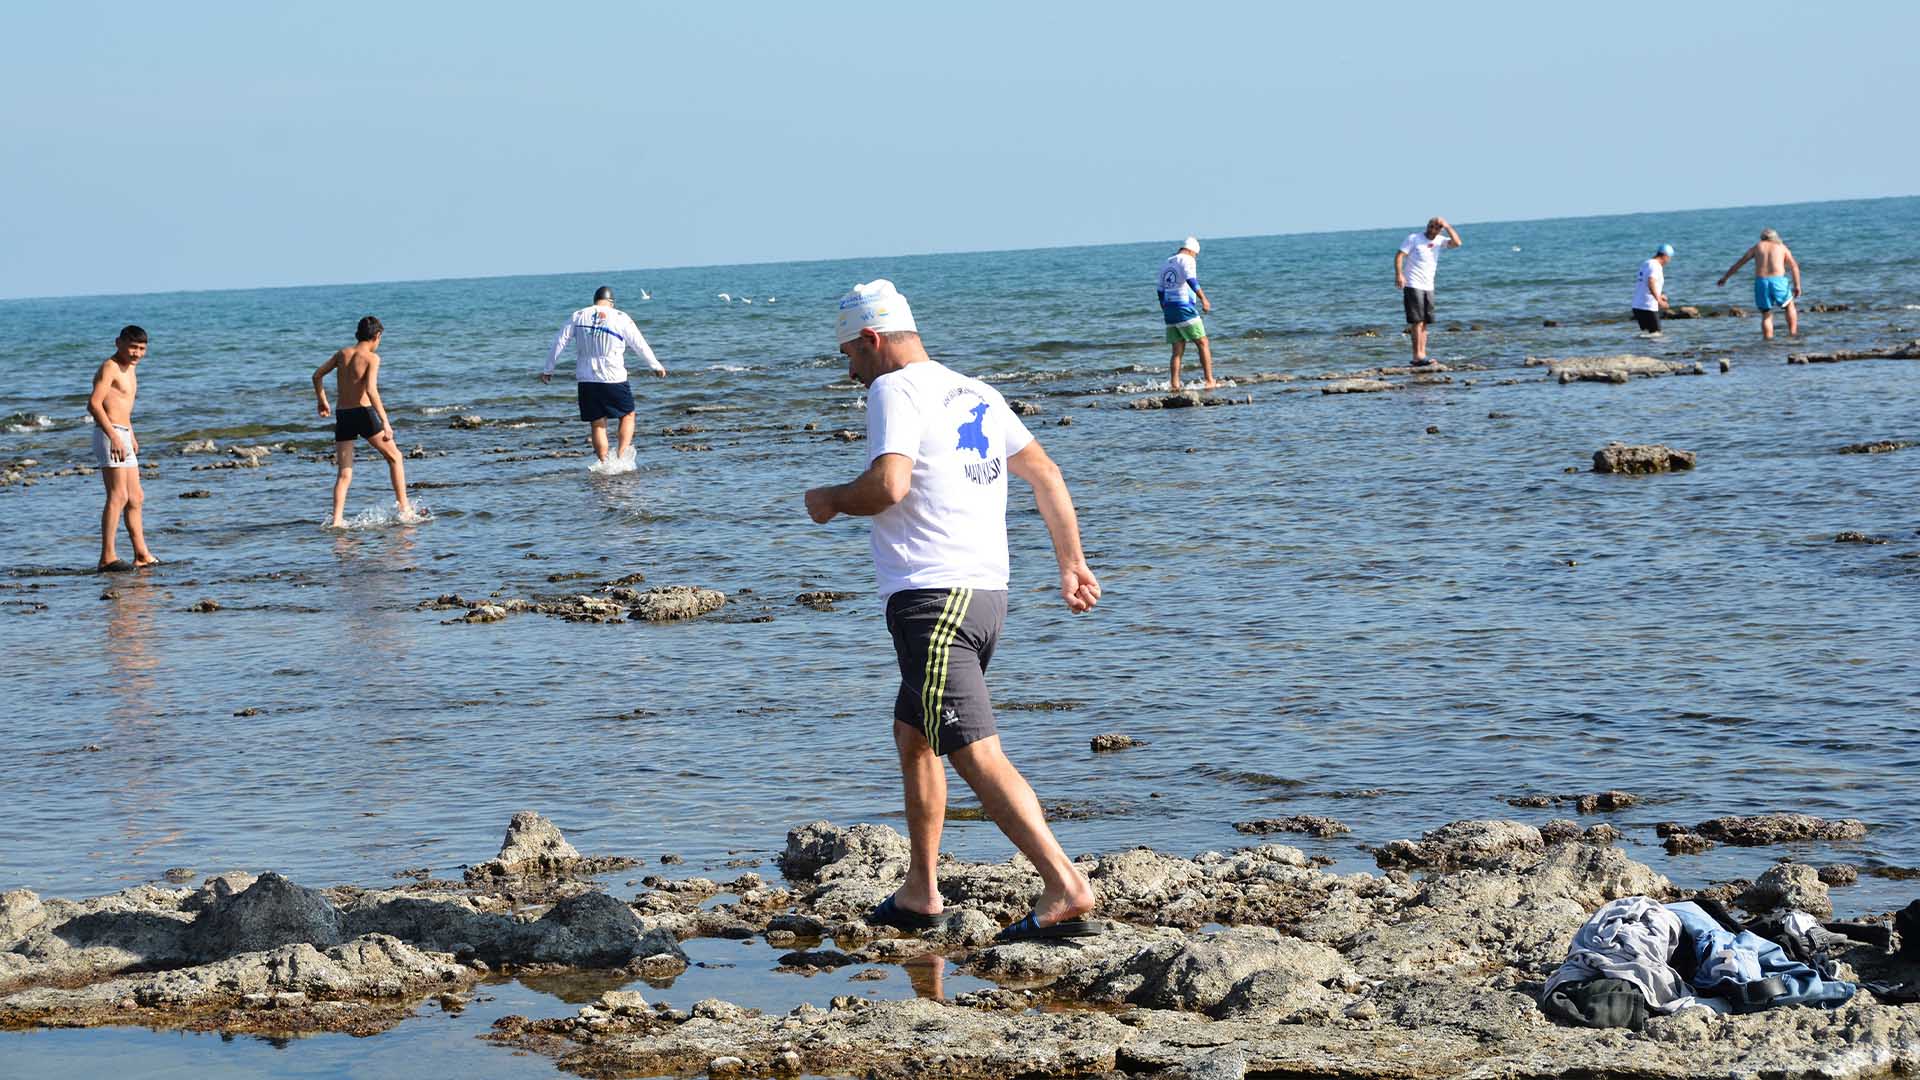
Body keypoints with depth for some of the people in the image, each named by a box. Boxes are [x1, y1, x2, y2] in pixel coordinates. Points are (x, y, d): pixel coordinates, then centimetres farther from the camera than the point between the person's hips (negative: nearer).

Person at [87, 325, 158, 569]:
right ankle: (107, 557, -19)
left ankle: (142, 555, 19)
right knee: (118, 496, -15)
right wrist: (114, 437, -27)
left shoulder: (128, 368, 20)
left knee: (136, 498, 13)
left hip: (122, 438, 10)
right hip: (109, 435, -10)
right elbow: (95, 404, -22)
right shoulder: (109, 367, -10)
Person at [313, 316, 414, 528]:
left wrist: (323, 402, 31)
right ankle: (403, 506, 14)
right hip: (364, 413, -5)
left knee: (344, 474, 5)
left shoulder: (342, 354, 9)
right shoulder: (371, 357, -7)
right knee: (394, 457, 15)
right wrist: (385, 422, -20)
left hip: (342, 416, 5)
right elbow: (371, 390, -20)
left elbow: (317, 376, 16)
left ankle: (336, 520, -8)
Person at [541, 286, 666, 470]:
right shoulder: (620, 318, -3)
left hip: (586, 379, 3)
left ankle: (605, 465, 8)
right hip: (614, 379, -3)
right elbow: (640, 345, 4)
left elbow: (559, 343, 5)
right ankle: (621, 459, 1)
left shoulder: (577, 317, 4)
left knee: (597, 424, 10)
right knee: (627, 415, 14)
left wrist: (548, 370, 15)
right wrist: (656, 366, 18)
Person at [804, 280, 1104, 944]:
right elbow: (1046, 474, 18)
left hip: (931, 597, -10)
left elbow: (888, 486, -21)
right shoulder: (975, 393, 18)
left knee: (976, 753, -13)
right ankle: (920, 894, 28)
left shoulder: (895, 390, -8)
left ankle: (1065, 888, -23)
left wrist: (829, 502, -2)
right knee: (912, 737, 22)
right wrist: (1071, 561, 21)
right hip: (987, 591, 10)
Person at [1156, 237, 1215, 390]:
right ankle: (1209, 381, -7)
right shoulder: (1187, 260, -2)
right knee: (1203, 343, -1)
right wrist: (1203, 298, -27)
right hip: (1184, 308, -7)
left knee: (1178, 351, 8)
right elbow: (1191, 280, -20)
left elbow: (1160, 291, 23)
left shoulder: (1166, 264, 20)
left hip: (1168, 309, 7)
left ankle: (1174, 384, -1)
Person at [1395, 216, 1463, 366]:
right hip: (1413, 286, -6)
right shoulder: (1413, 238, -3)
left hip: (1428, 287, 6)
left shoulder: (1439, 242, 10)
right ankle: (1418, 356, -14)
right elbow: (1399, 255, -9)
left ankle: (1421, 356, 8)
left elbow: (1457, 243, -3)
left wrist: (1447, 227, -8)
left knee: (1424, 323, 6)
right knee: (1417, 321, -12)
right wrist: (1398, 274, -22)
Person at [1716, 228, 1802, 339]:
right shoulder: (1781, 247, 19)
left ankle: (1768, 342, 2)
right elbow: (1794, 266, 7)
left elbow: (1738, 263, 23)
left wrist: (1724, 278, 31)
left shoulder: (1756, 247, 20)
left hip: (1761, 282, 1)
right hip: (1778, 280, -1)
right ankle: (1793, 333, 14)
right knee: (1790, 306, 23)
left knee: (1766, 315, 12)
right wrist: (1797, 286, 4)